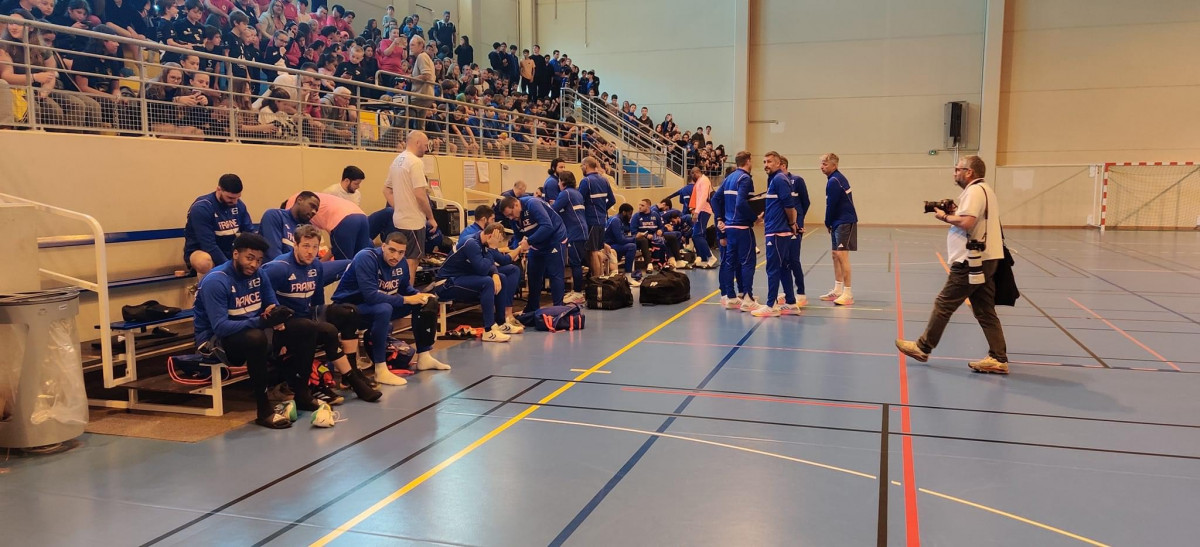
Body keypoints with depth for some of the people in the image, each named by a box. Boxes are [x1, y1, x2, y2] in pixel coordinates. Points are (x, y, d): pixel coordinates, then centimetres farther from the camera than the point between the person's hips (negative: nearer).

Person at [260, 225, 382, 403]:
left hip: (308, 316, 8)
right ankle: (354, 382, -15)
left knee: (348, 312, -6)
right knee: (328, 331, -27)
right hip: (287, 321, -8)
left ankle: (352, 370, -4)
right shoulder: (280, 268, -18)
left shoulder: (316, 266, 6)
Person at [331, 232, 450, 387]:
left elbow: (405, 287, 11)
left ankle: (424, 357, 8)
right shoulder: (366, 258, -26)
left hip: (382, 306, 8)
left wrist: (419, 295, -12)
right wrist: (406, 300, -29)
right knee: (384, 309, -40)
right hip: (349, 307, -8)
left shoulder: (400, 263, -4)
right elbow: (370, 296, -35)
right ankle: (381, 371, -34)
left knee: (427, 303, 0)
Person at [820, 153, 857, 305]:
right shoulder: (838, 178, 15)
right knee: (835, 254, 13)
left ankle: (848, 293, -8)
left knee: (842, 254, -11)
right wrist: (830, 224, 11)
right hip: (839, 222, 11)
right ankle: (838, 290, 21)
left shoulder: (834, 181, -16)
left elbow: (831, 205, -14)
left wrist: (828, 223, -1)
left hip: (845, 222, -11)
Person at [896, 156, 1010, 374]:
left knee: (944, 304, 0)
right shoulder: (985, 190, 20)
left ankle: (923, 347, 11)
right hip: (985, 260, 10)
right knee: (985, 311, 9)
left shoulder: (974, 191, -13)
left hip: (971, 261, -10)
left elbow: (967, 222, -25)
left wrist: (945, 217, -9)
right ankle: (998, 359, 7)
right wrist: (954, 213, 9)